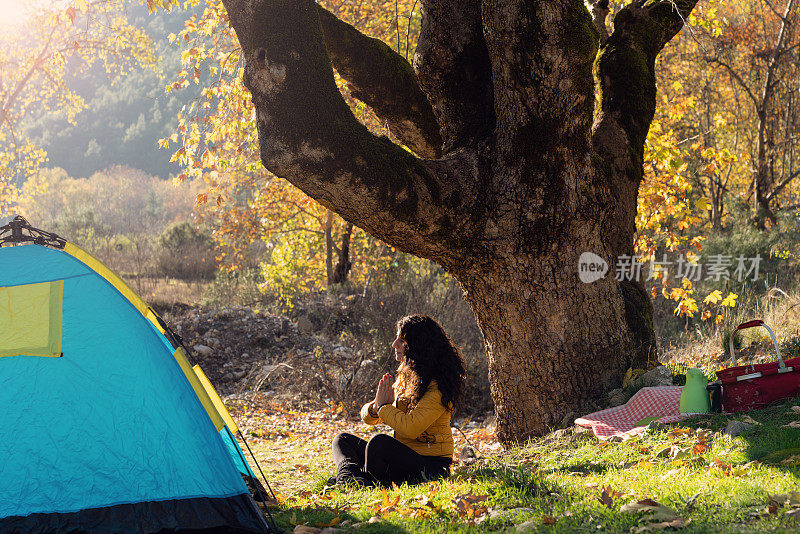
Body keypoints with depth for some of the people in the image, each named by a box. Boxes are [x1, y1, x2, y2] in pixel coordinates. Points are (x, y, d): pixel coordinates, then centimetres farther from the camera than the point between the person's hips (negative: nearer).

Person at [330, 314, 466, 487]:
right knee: (343, 439, 4)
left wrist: (384, 407, -9)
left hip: (430, 465, -9)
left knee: (379, 442, -33)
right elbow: (368, 416, 16)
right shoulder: (406, 376, 13)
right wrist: (374, 407, -9)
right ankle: (349, 474, -27)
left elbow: (410, 428, -26)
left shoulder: (439, 387, -15)